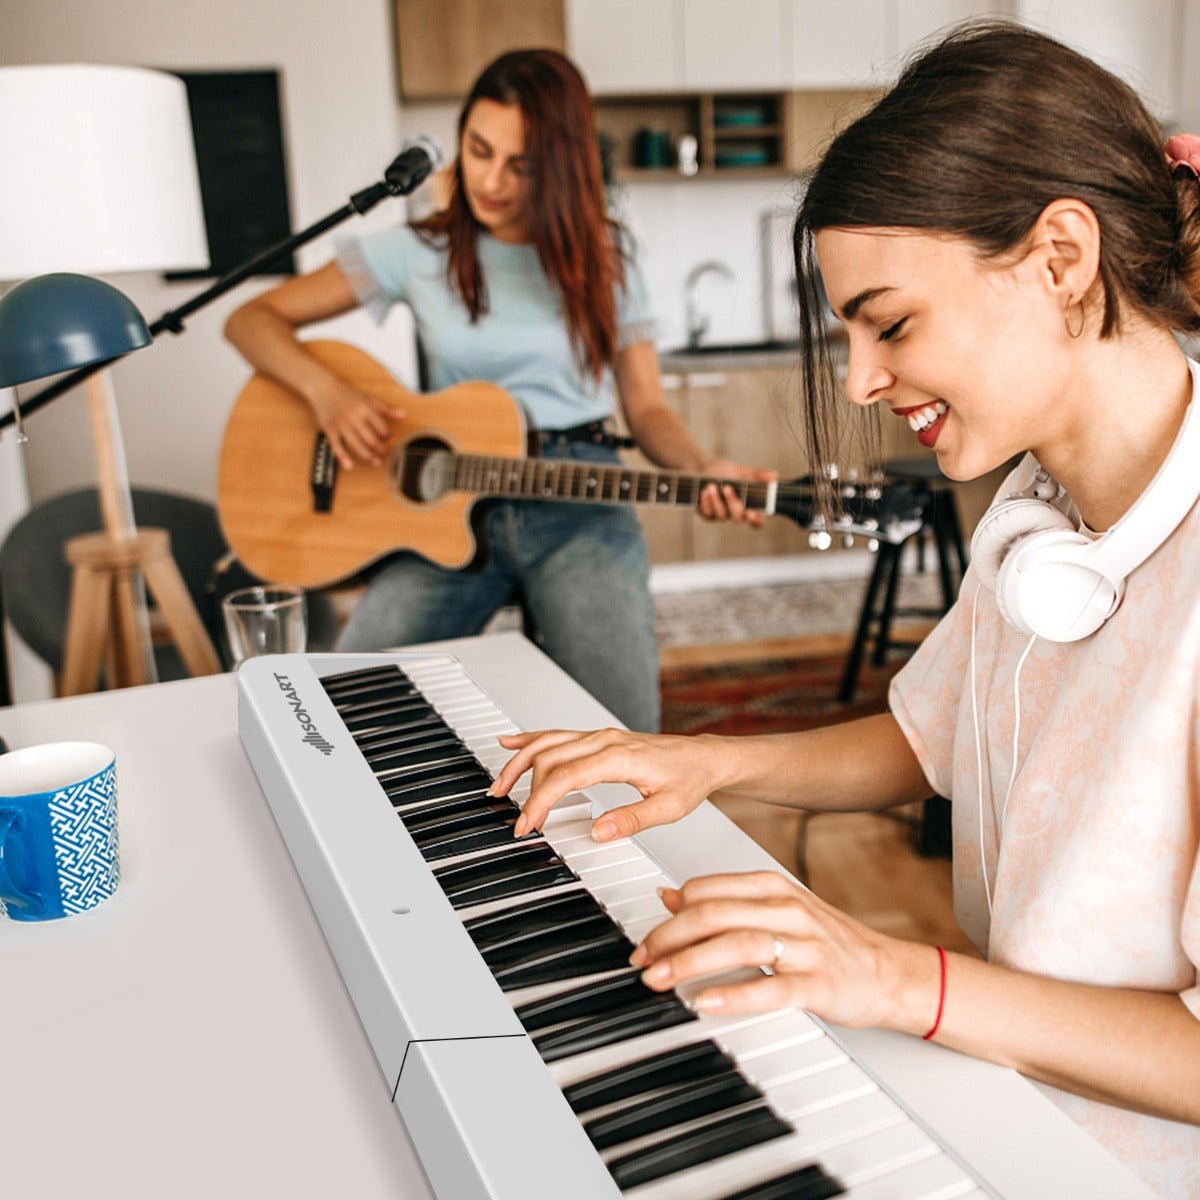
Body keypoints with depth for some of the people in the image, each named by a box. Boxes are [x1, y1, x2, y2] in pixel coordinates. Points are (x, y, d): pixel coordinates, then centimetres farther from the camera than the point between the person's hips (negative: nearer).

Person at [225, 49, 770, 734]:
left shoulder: (603, 257, 8)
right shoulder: (420, 251, 6)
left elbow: (647, 407, 7)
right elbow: (251, 320, 7)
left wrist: (703, 470, -14)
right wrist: (326, 391, -13)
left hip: (580, 505, 0)